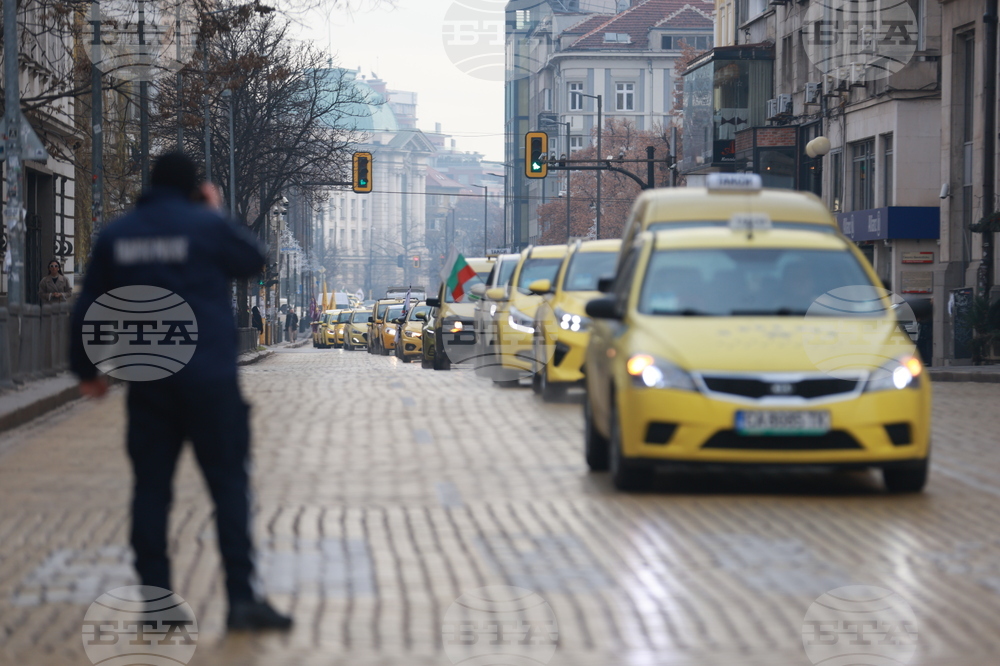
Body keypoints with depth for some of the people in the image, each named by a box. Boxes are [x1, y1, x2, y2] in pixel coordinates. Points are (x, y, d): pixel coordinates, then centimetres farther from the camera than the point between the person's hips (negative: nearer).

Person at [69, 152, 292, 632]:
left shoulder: (115, 236, 7)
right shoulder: (208, 226, -5)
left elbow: (89, 306, 11)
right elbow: (254, 260, 12)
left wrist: (87, 368, 22)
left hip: (147, 383, 3)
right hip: (209, 379, -3)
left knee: (151, 487, 7)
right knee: (229, 483, 0)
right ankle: (241, 597, -6)